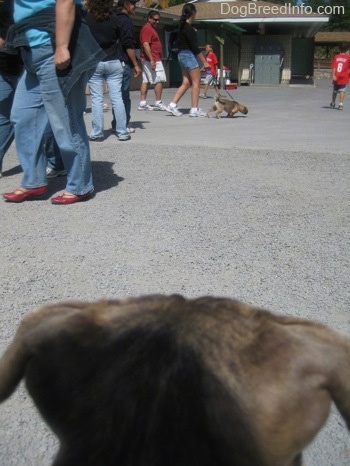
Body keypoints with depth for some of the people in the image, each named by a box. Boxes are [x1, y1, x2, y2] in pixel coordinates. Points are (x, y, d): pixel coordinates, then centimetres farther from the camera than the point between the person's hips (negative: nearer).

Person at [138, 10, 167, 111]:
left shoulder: (151, 28, 21)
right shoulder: (147, 28, -11)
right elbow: (145, 45, -20)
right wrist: (152, 60, -26)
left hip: (147, 60, 10)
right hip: (152, 60, -10)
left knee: (145, 81, 6)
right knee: (159, 80, -7)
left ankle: (143, 103, 6)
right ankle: (158, 104, -5)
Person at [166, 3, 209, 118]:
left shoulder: (182, 26, 10)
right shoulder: (188, 28, -17)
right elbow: (194, 47, -18)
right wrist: (205, 62, -15)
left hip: (182, 55, 9)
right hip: (189, 55, -9)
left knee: (186, 83, 10)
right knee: (196, 83, -3)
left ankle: (172, 105, 4)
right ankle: (194, 110, -1)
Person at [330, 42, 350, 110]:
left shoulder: (336, 56, 4)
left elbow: (334, 67, -6)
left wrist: (333, 75, -10)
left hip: (336, 77, 3)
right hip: (344, 78, -3)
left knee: (334, 91, 18)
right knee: (342, 91, -5)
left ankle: (333, 103, 35)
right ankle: (341, 104, -19)